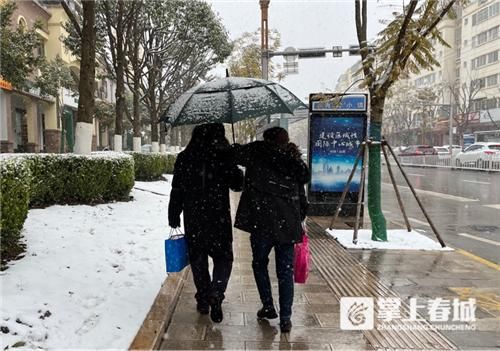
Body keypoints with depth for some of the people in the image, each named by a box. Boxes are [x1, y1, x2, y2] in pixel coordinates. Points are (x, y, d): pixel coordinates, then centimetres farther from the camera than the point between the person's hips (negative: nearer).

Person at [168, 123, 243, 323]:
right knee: (223, 257, 11)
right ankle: (216, 295, -7)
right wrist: (236, 171, 15)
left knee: (198, 259, 14)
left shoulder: (184, 158, -2)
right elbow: (237, 185, -2)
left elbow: (177, 190, 1)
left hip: (193, 219, 2)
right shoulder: (224, 157, -9)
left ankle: (203, 300, 21)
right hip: (219, 218, -2)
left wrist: (174, 215, 10)